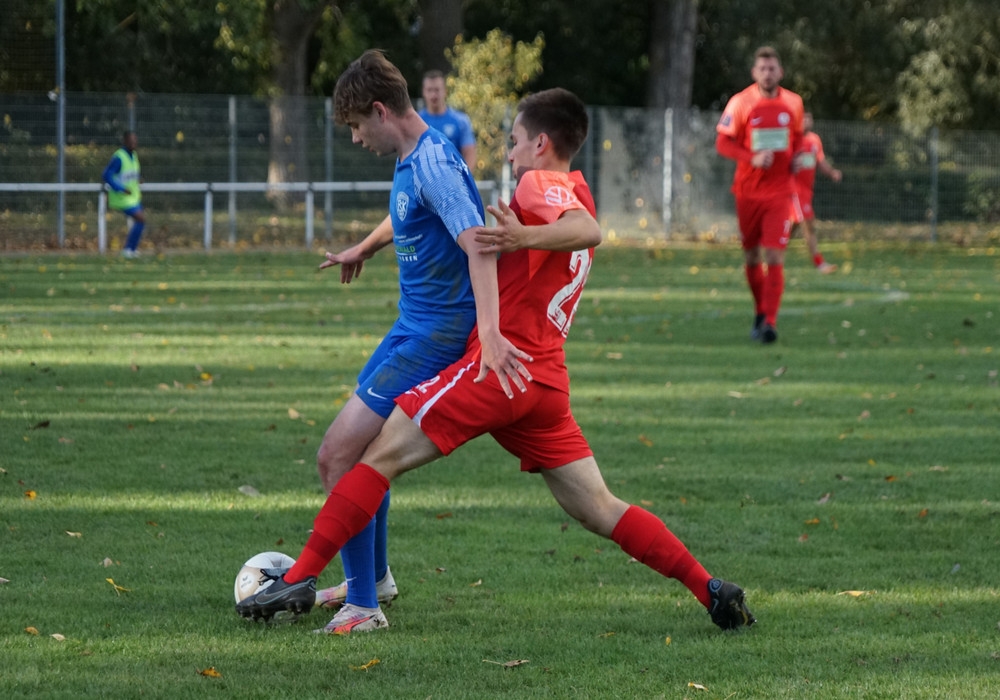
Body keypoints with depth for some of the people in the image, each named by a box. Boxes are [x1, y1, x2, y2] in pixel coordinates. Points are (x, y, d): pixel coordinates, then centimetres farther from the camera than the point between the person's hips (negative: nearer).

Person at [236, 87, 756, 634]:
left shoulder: (541, 184, -5)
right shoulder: (574, 196, 23)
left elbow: (587, 230, -26)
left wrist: (525, 236, -43)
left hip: (500, 365, -9)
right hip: (547, 379, 9)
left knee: (382, 455, -5)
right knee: (599, 510, 8)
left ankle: (300, 579, -9)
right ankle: (711, 591, 0)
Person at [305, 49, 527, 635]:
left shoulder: (433, 163, -22)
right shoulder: (411, 158, 9)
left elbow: (477, 243, -34)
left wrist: (489, 332, -46)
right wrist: (363, 250, 51)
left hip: (434, 336, -10)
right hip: (415, 325, 10)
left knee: (337, 456, -12)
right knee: (366, 445, 25)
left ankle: (363, 607, -7)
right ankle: (373, 576, 43)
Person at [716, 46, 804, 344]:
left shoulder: (793, 103, 4)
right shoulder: (741, 102, -5)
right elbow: (723, 142, -7)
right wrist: (753, 158, -21)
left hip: (779, 192, 0)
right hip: (748, 191, 0)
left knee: (774, 257, -13)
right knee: (752, 256, 10)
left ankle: (769, 322, -16)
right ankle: (760, 312, 31)